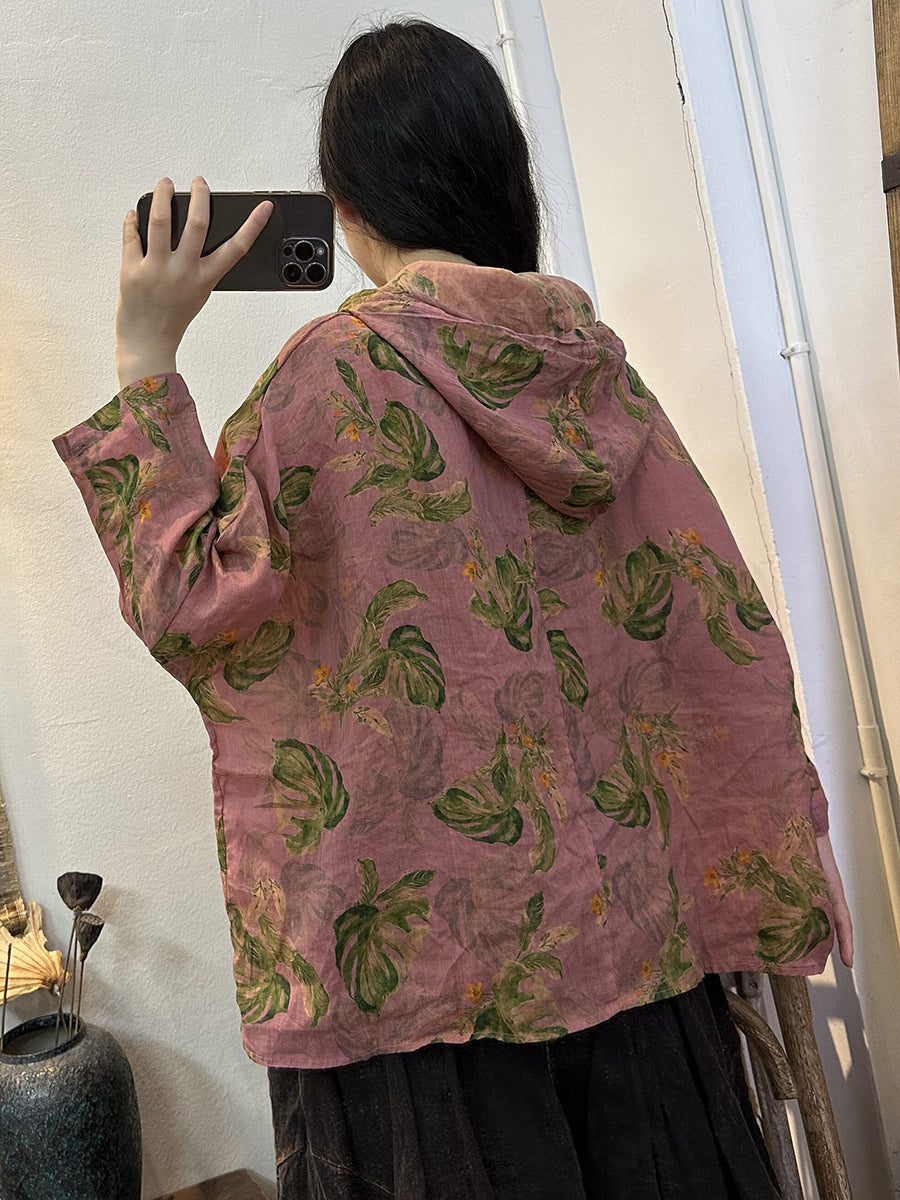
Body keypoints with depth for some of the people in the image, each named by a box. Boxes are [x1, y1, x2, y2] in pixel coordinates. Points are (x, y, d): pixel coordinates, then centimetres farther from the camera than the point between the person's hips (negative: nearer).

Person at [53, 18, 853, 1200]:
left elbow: (189, 600, -11)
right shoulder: (585, 353, 1)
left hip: (428, 937, -5)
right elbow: (707, 612, 4)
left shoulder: (339, 369, -15)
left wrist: (144, 362, -6)